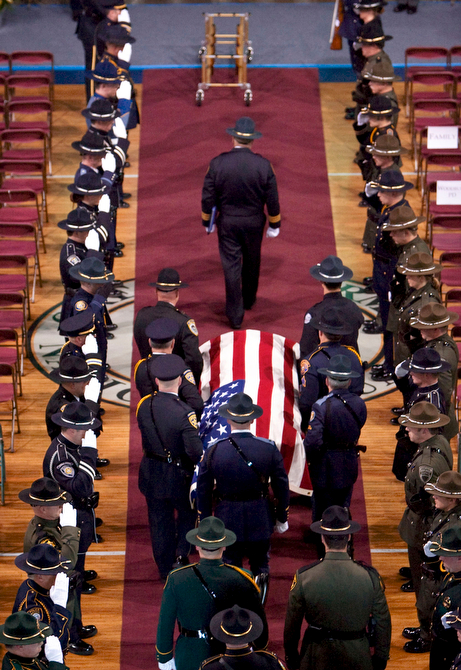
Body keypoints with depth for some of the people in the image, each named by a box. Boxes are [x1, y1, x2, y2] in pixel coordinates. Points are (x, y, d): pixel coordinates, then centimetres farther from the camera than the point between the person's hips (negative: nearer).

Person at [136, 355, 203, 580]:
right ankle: (181, 555, 9)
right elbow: (195, 450, -27)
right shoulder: (184, 412, -26)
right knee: (188, 513, 23)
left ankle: (165, 569, 30)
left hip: (151, 475, 4)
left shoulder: (144, 406, -11)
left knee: (160, 521, 18)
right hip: (179, 475, -4)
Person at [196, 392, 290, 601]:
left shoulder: (214, 451, -12)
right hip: (261, 521, 0)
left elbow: (203, 492, -3)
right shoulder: (269, 449, -12)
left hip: (227, 521, 0)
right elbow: (281, 487, -3)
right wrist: (282, 519, 11)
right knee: (260, 567, 18)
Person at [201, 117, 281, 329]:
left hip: (227, 223, -1)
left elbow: (208, 198, -8)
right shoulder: (263, 165, -16)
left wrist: (207, 221, 9)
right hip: (254, 223, 1)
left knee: (231, 266, 7)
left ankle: (235, 314, 9)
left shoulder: (218, 163, -16)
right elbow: (272, 200, -8)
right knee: (252, 263, 23)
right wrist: (274, 224, 7)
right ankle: (249, 300, 44)